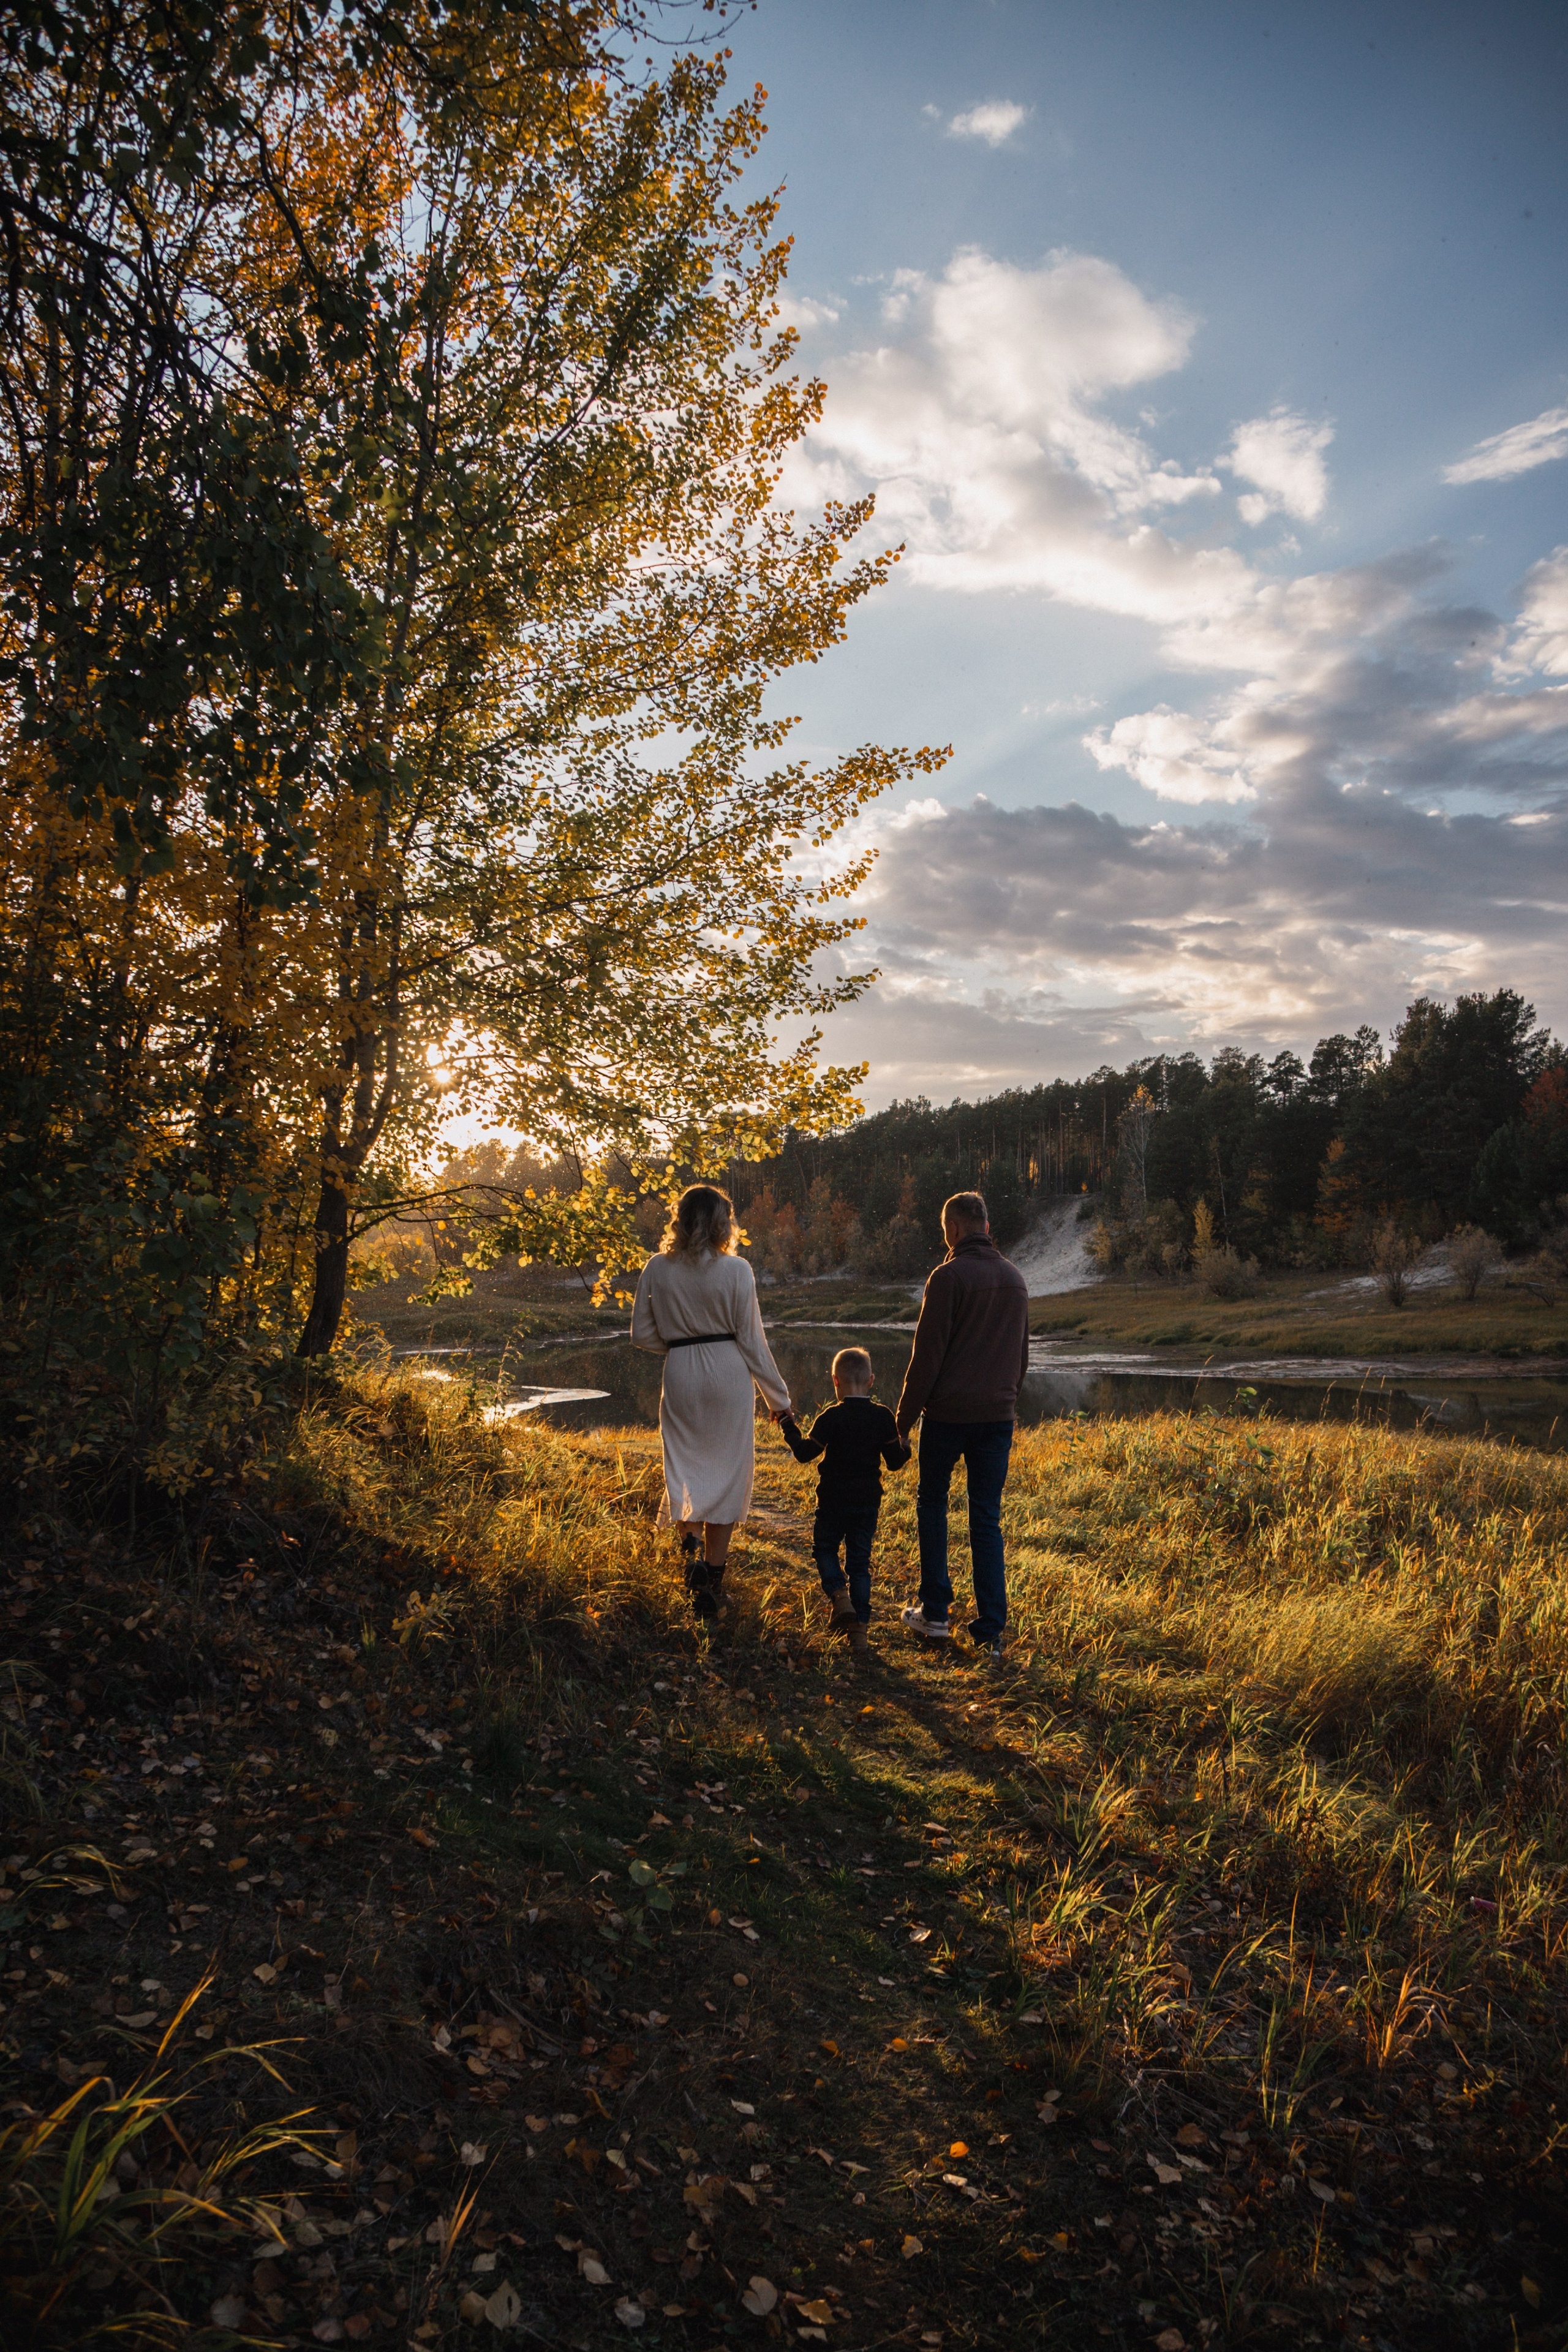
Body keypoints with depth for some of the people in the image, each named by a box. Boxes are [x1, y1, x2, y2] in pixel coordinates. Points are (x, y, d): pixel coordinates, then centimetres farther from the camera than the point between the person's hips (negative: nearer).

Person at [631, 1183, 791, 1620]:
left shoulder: (657, 1269, -1)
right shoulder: (736, 1271, -9)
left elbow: (641, 1334, 3)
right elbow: (752, 1340, -6)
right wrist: (778, 1396, 4)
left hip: (680, 1375, 2)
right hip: (729, 1375, -2)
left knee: (686, 1466, 19)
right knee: (728, 1473, 8)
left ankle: (690, 1541, -3)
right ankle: (710, 1582, 11)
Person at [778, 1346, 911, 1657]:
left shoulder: (832, 1417, -12)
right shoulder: (883, 1417, -2)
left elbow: (805, 1453, -13)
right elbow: (895, 1461, 1)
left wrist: (790, 1429, 2)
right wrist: (905, 1448, 22)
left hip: (834, 1500, -3)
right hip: (868, 1502, 3)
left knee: (825, 1549, 17)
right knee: (860, 1561, 9)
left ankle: (840, 1594, -9)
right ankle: (860, 1628, 4)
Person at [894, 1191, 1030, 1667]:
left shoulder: (948, 1277, -10)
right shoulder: (1015, 1279, 10)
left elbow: (927, 1354, -12)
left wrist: (905, 1414, -6)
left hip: (948, 1413, -5)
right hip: (998, 1414, 5)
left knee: (932, 1504, 13)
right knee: (987, 1519, 7)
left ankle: (935, 1613, 13)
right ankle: (991, 1630, 4)